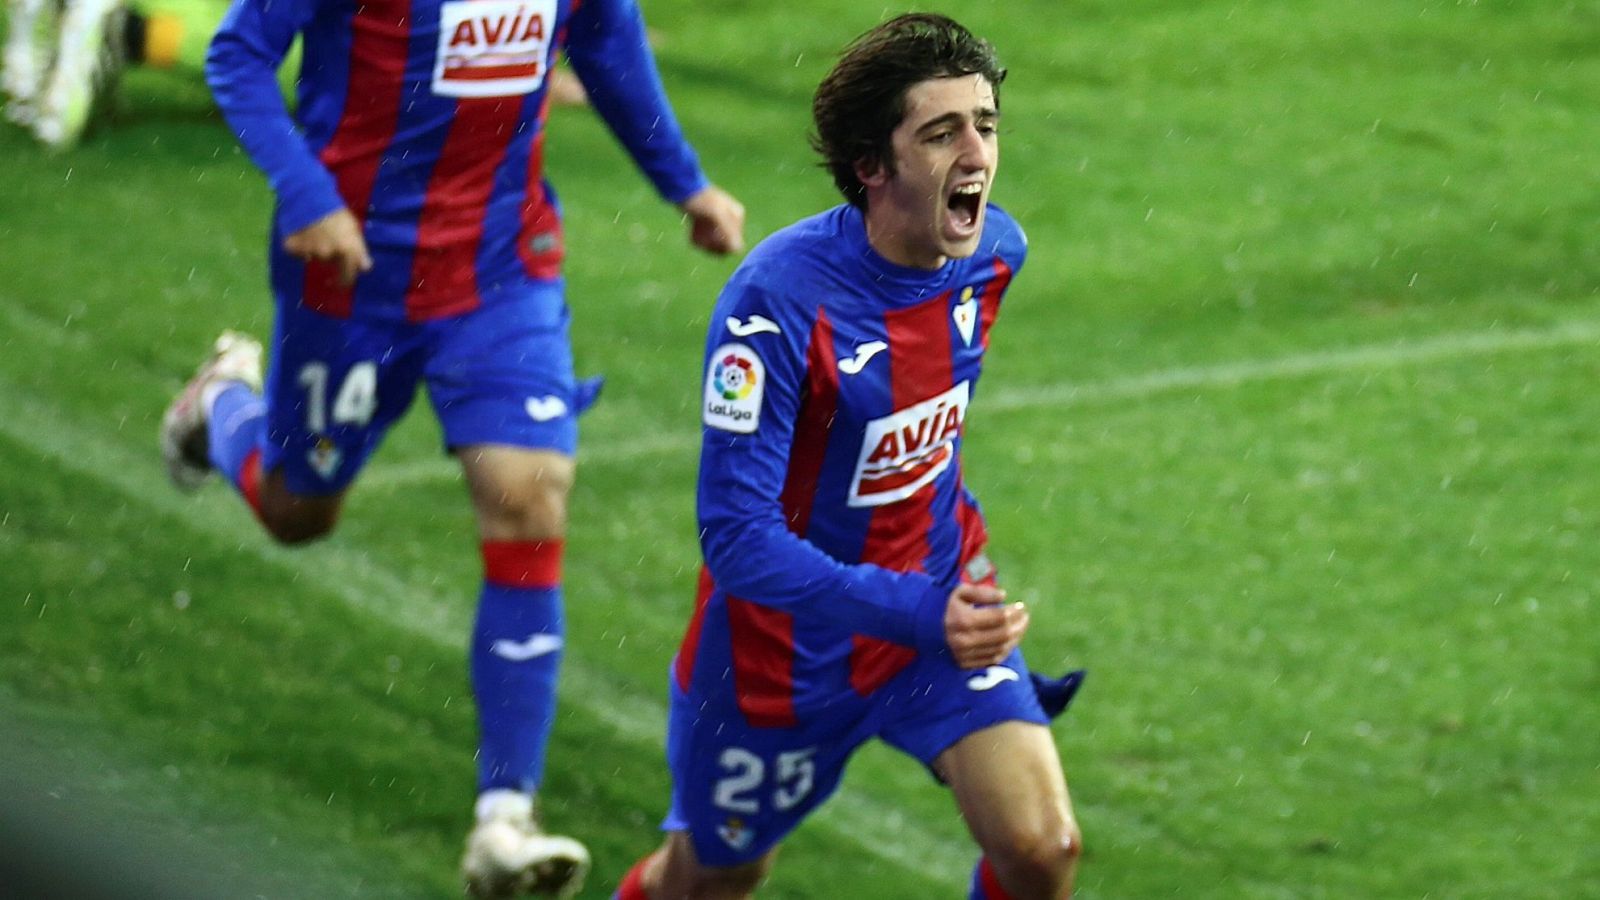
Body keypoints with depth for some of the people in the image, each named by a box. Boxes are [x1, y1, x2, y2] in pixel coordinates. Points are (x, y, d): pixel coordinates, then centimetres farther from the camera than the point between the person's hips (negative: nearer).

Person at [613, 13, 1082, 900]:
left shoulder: (993, 251, -10)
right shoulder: (778, 300, -30)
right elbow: (736, 535, -31)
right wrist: (917, 615, -39)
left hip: (943, 611, 4)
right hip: (786, 643, -4)